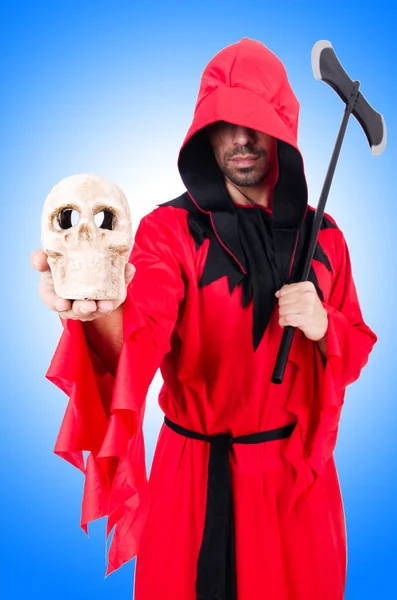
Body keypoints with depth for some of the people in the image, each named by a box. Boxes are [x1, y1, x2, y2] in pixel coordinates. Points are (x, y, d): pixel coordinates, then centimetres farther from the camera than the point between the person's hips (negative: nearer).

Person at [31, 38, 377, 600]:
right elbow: (140, 335, -29)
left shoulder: (322, 236, -1)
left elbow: (357, 348, 6)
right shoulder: (169, 229, -12)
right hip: (197, 472, -2)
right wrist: (102, 310, -52)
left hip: (300, 469, 3)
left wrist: (323, 328, -17)